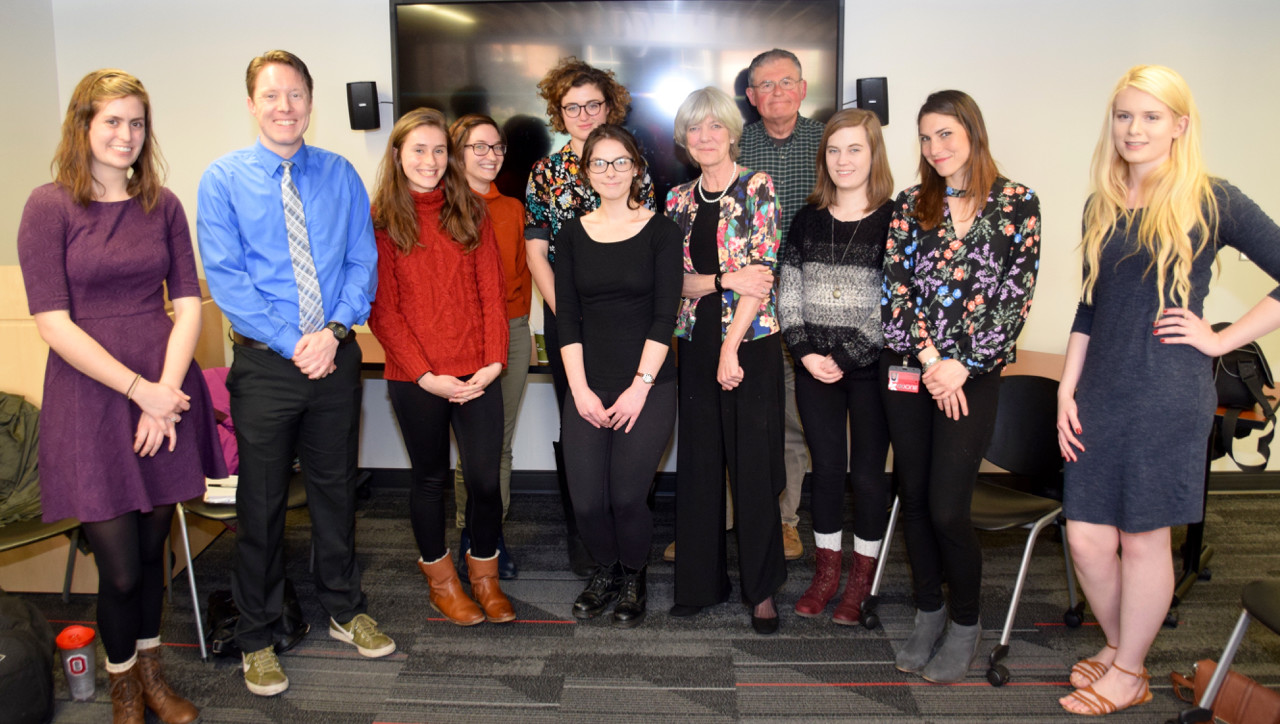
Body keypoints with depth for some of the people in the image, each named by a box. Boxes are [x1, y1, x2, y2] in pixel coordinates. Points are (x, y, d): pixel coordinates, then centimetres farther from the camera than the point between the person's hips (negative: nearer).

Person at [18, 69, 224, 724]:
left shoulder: (162, 204, 7)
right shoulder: (49, 207, -4)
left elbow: (188, 304, 4)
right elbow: (53, 324, -10)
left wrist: (168, 387, -11)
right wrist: (139, 389, -15)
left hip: (165, 394, 3)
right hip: (92, 399, -3)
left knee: (153, 548, 13)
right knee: (120, 567, 0)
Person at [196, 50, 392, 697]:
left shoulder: (341, 175, 5)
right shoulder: (223, 179, -2)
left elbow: (363, 261, 2)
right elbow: (224, 277, -8)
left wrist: (333, 332, -14)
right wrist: (293, 343, -16)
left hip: (335, 356, 2)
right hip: (264, 363, -2)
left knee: (336, 488, 15)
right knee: (261, 502, 8)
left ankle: (345, 610, 34)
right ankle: (257, 638, 26)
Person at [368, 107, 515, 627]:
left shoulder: (472, 213, 7)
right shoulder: (381, 220, -1)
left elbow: (492, 292, 4)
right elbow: (382, 308, -5)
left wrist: (493, 360, -7)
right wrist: (425, 375, -12)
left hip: (478, 374, 2)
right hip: (416, 379, -2)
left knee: (485, 478, 2)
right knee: (431, 478, 13)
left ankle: (484, 575, 25)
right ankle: (440, 578, 32)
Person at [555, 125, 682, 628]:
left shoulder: (660, 230, 1)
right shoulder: (573, 234, 9)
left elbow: (665, 314, -4)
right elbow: (567, 315, 5)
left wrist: (640, 386, -11)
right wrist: (579, 388, -4)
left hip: (649, 387, -2)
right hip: (587, 388, 2)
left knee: (627, 497, -7)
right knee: (587, 502, -3)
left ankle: (633, 579, 24)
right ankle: (605, 571, 29)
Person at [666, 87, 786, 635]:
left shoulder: (756, 188, -3)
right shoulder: (679, 200, 11)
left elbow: (762, 272, -10)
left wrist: (731, 348, -14)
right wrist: (726, 279, -14)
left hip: (751, 340, -4)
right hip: (695, 341, 4)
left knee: (754, 465, 0)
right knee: (698, 464, 8)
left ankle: (763, 588, 15)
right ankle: (702, 581, 21)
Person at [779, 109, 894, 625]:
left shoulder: (893, 219, -5)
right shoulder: (808, 219, 8)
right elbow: (787, 293, 7)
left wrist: (844, 357, -13)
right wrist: (807, 352, -5)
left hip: (870, 368, -3)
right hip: (814, 367, 3)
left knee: (868, 472, 5)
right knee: (826, 468, 11)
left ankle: (861, 580, 22)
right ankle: (826, 572, 26)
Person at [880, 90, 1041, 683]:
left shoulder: (1018, 203, 2)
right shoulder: (910, 204, 9)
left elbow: (1016, 294, -4)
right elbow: (896, 283, 1)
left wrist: (961, 365, -10)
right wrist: (929, 357, -10)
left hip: (973, 373, -3)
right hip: (907, 369, 3)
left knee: (947, 508, -7)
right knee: (914, 500, 9)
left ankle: (965, 623, 17)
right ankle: (927, 615, 26)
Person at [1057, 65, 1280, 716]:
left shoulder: (1209, 201, -4)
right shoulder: (1101, 207, 11)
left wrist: (1221, 339, -8)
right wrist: (1067, 389, 9)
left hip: (1169, 394, -5)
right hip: (1100, 392, 5)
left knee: (1143, 537, 6)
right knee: (1086, 537, 6)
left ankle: (1128, 672, 24)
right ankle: (1118, 646, 32)